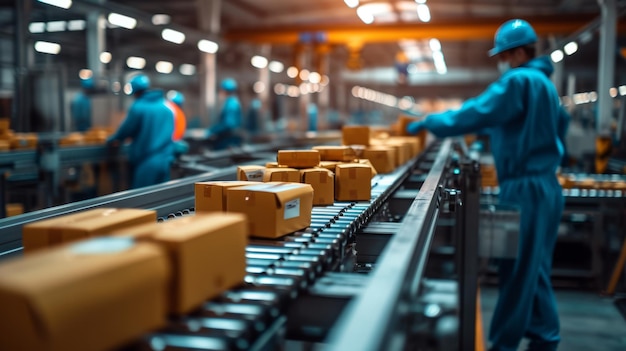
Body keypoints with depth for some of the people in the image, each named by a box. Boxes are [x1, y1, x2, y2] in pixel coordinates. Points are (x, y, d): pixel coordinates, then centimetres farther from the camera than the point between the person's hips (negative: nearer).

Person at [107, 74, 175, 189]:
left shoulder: (138, 107, -10)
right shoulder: (167, 108, 8)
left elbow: (125, 130, -2)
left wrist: (112, 139, 17)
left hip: (146, 163, -5)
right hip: (165, 162, 6)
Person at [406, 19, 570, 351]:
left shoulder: (518, 81, -14)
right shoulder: (544, 83, 16)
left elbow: (475, 113, -20)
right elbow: (560, 124, 26)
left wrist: (430, 122, -10)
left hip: (526, 189, -10)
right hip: (543, 184, 10)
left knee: (517, 270, -3)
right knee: (534, 267, 16)